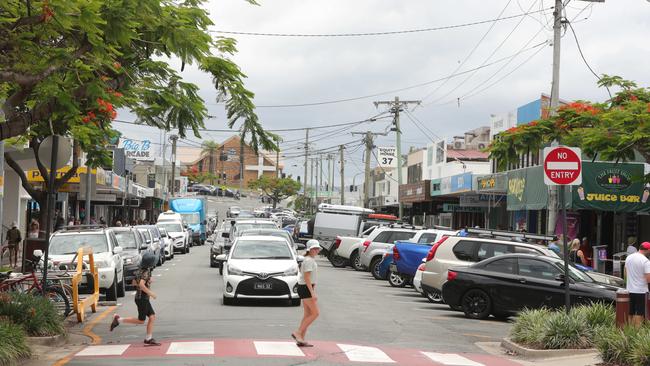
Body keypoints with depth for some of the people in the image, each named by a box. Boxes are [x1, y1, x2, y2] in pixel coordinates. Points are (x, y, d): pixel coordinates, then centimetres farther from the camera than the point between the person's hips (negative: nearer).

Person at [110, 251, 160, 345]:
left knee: (152, 317, 6)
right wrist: (150, 293, -23)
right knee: (141, 321, 0)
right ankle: (118, 320, 4)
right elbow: (141, 284, -33)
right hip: (142, 299, -9)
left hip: (144, 299, 9)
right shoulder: (146, 272, -20)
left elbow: (134, 282, 20)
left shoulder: (141, 270, 9)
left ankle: (149, 339, 8)